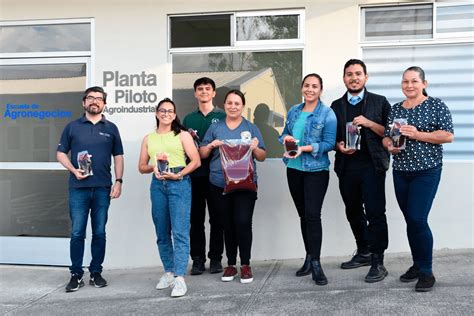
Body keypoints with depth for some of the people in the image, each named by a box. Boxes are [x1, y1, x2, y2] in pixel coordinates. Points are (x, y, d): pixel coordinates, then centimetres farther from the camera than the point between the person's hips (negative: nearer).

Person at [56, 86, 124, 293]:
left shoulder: (111, 128, 10)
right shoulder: (72, 127, 8)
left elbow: (118, 157, 11)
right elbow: (61, 153, 8)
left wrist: (118, 181, 0)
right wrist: (73, 170, -9)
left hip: (103, 188, 1)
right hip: (78, 187, -1)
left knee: (99, 233, 6)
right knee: (77, 233, -1)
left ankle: (96, 273, 16)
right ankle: (76, 275, 9)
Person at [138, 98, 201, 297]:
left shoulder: (183, 135, 6)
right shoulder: (148, 139, 16)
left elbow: (196, 161, 0)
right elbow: (141, 167, 16)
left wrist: (178, 175, -12)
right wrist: (153, 167, -6)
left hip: (179, 183, -4)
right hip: (157, 185, 4)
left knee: (180, 231, -11)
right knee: (162, 233, 8)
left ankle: (179, 278, -12)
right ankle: (168, 272, 19)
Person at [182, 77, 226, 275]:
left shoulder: (223, 117, 6)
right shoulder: (188, 119, 14)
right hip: (194, 175, 2)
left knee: (216, 218, 3)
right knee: (196, 219, 4)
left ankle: (215, 259, 13)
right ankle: (197, 259, 12)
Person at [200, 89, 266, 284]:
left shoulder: (251, 128, 8)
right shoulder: (215, 128, 11)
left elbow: (262, 157, 6)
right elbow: (202, 155, 11)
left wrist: (255, 148, -15)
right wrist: (210, 146, -9)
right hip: (220, 185, 2)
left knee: (243, 223, -10)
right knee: (228, 225, 8)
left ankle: (245, 265, 4)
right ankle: (231, 265, 20)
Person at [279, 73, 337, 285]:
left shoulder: (327, 114, -5)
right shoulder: (293, 111, 11)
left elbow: (329, 143, -11)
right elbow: (284, 134, 17)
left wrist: (304, 148, -22)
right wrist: (285, 138, -7)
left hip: (316, 170, -5)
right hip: (293, 169, 5)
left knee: (312, 215, -11)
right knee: (303, 215, 12)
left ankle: (315, 264, -5)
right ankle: (309, 258, 22)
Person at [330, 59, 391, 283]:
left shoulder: (379, 102, 5)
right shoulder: (336, 106, 14)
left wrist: (370, 123, -13)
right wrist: (338, 146, -4)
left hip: (372, 165, -4)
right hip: (346, 167, 4)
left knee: (375, 212, -7)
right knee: (353, 212, 12)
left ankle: (377, 263, 0)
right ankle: (363, 253, 28)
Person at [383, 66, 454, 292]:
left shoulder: (436, 105, -3)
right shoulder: (396, 109, 12)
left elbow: (448, 135, -10)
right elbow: (386, 136, 16)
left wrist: (418, 134, -19)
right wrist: (389, 145, -7)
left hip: (426, 171, -5)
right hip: (400, 172, 5)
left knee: (417, 219, -12)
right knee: (410, 220, 10)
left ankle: (426, 272, 1)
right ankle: (417, 264, 24)